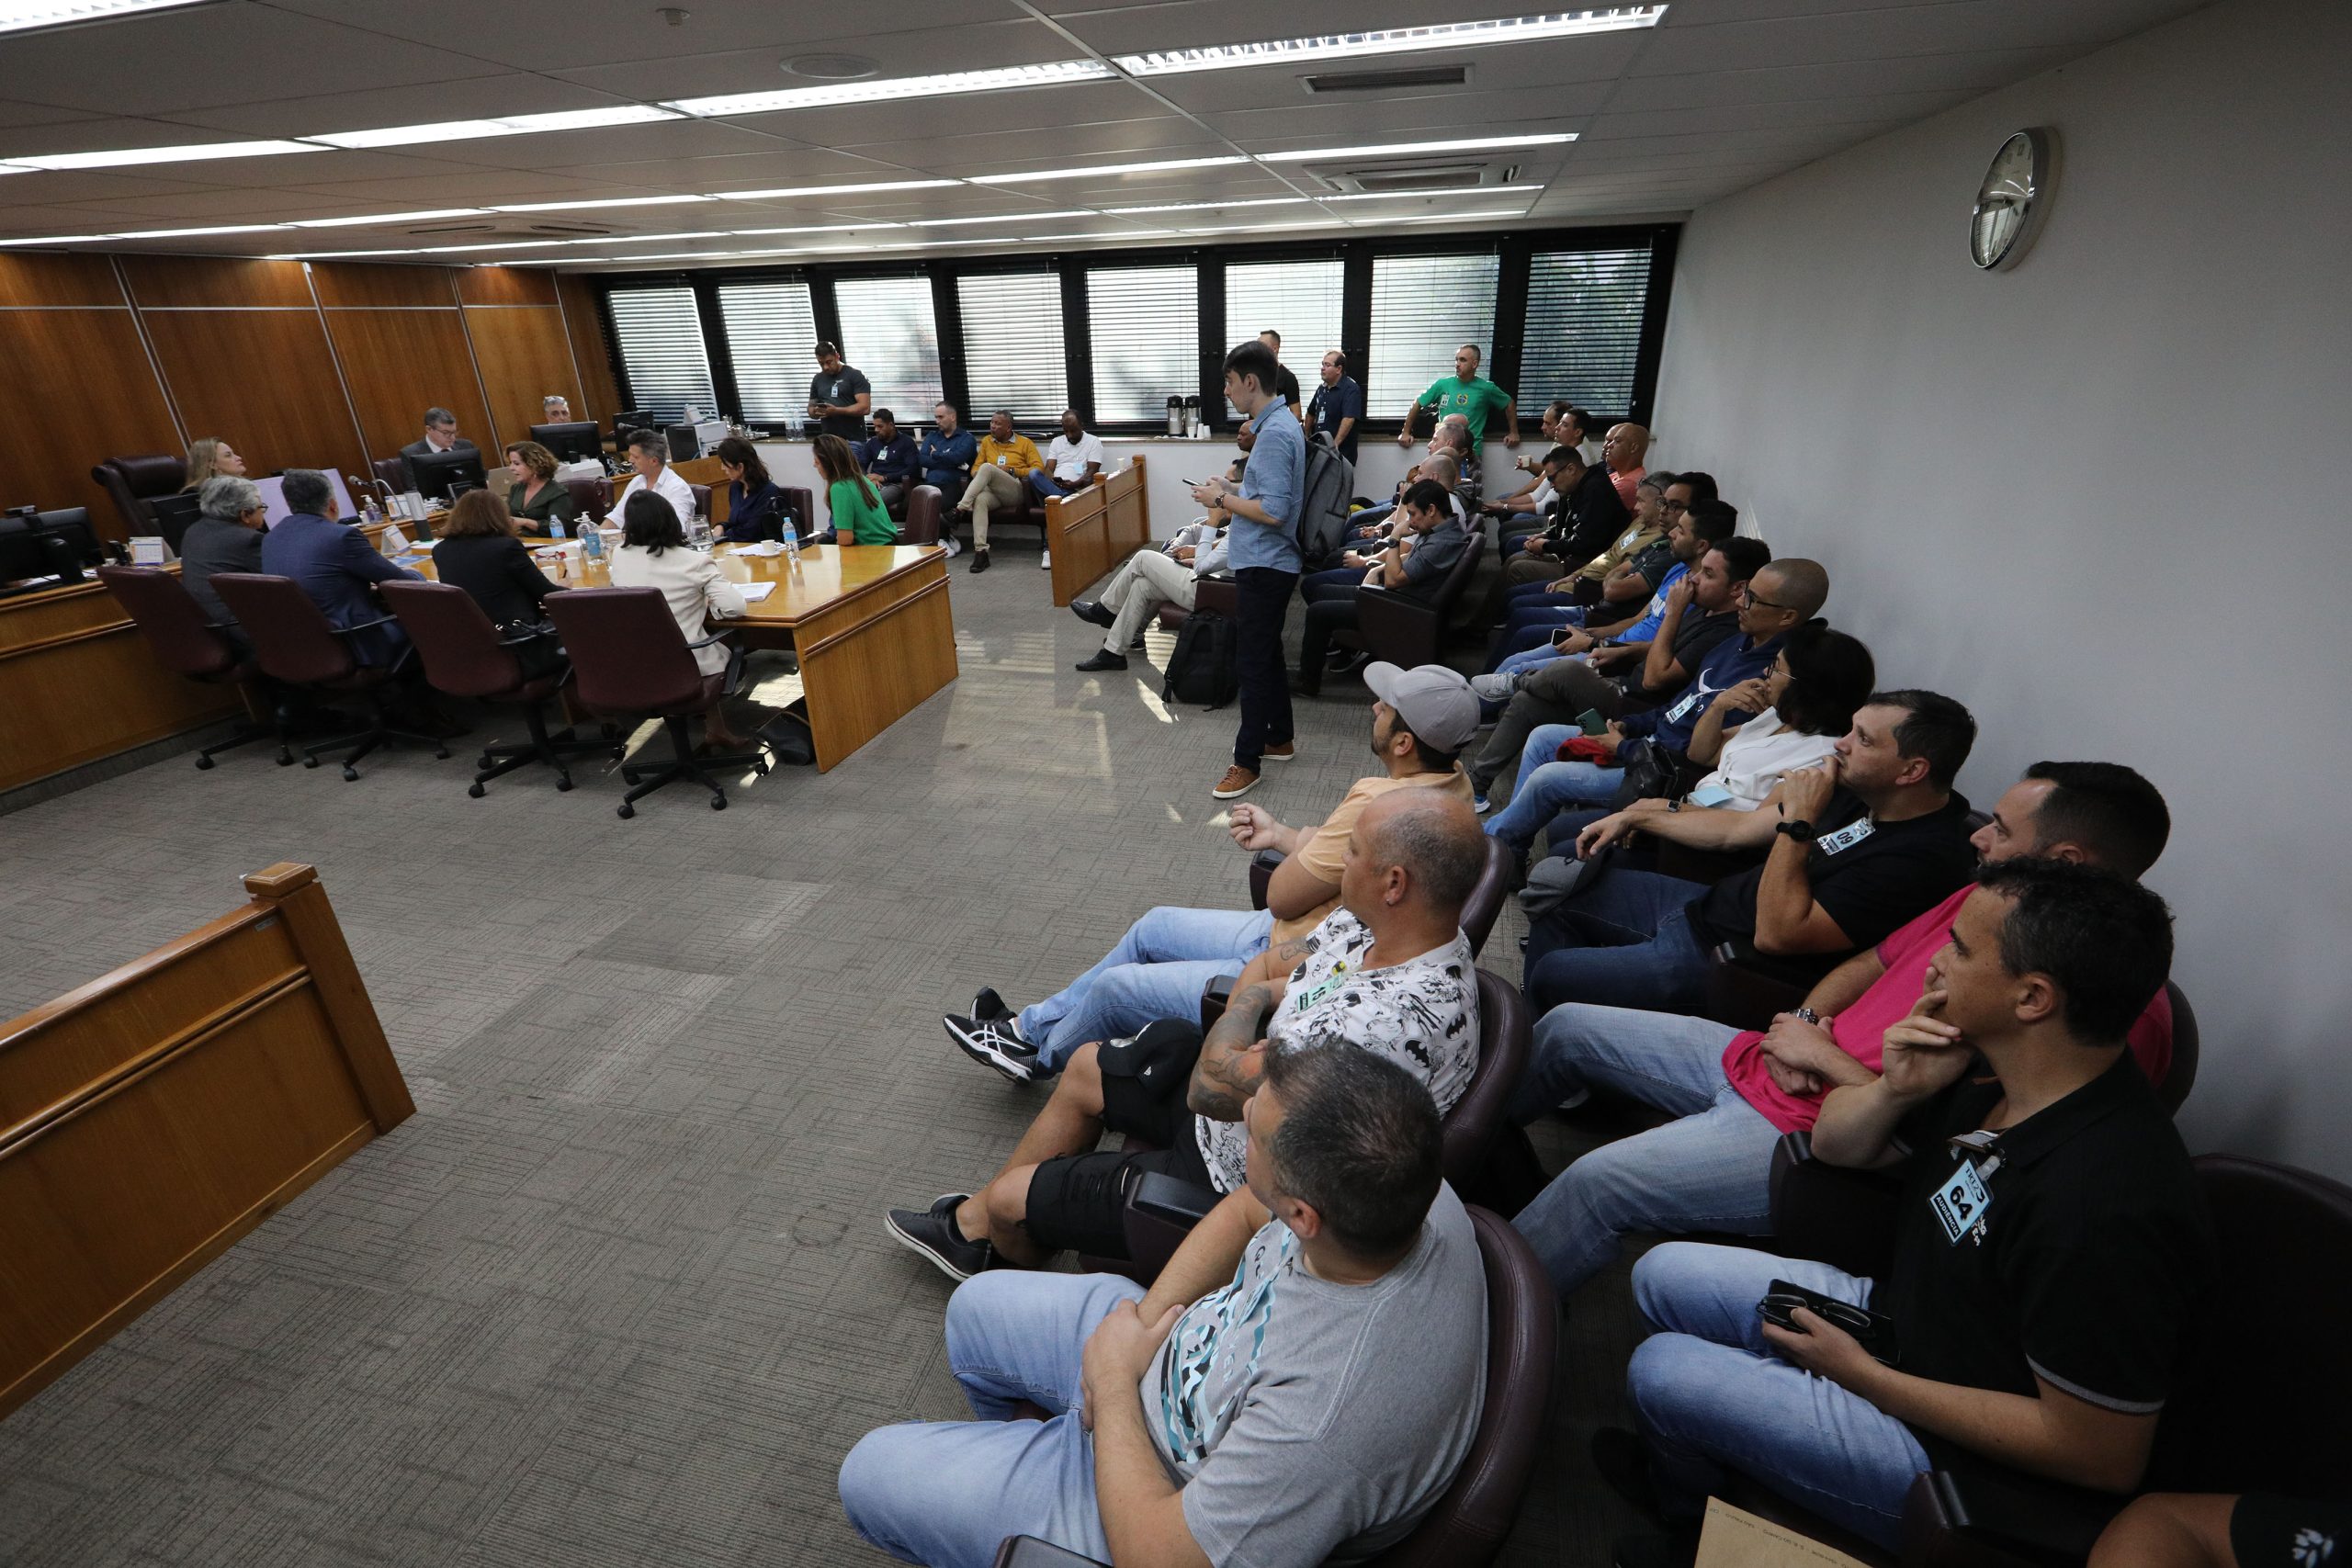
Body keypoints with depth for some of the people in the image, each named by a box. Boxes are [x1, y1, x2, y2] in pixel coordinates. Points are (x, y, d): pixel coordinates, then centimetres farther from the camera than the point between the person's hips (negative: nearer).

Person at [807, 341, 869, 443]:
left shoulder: (855, 376, -3)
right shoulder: (817, 379, 14)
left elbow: (864, 407, -12)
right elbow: (811, 407, 20)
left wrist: (836, 411, -22)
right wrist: (815, 412, -6)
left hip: (853, 440, -5)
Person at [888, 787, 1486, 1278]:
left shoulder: (1398, 1023, -41)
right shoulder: (1374, 922, -11)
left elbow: (1212, 1088, -33)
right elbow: (1265, 966, 3)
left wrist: (1256, 998, -15)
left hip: (1235, 1185, -8)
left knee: (1009, 1199, 4)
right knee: (1084, 1066, 21)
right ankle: (972, 1228, 41)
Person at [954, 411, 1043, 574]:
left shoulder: (1025, 443, 12)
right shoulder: (986, 441, 23)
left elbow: (1039, 468, 1)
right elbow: (975, 468, 21)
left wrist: (1011, 471, -8)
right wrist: (981, 478, -5)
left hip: (1016, 491, -3)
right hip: (992, 490, 3)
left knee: (987, 467, -31)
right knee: (980, 499, -36)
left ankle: (961, 508, -29)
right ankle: (981, 552, -43)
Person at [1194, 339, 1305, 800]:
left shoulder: (1275, 433, -19)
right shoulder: (1279, 424, 12)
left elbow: (1274, 511, -26)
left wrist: (1222, 499, -14)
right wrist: (1232, 491, 11)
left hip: (1264, 566, -10)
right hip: (1266, 562, 10)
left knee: (1254, 662, -4)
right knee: (1267, 654, 18)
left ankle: (1247, 762, 4)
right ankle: (1280, 739, 31)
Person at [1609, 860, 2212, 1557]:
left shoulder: (2108, 1205, -35)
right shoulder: (1989, 1073, -8)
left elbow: (2104, 1457, -27)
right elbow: (1832, 1145, 5)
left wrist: (1862, 1373, -20)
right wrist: (1896, 1090, -17)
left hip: (1960, 1455, -8)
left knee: (1660, 1369, -7)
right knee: (1663, 1274, 8)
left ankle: (1683, 1504, 30)